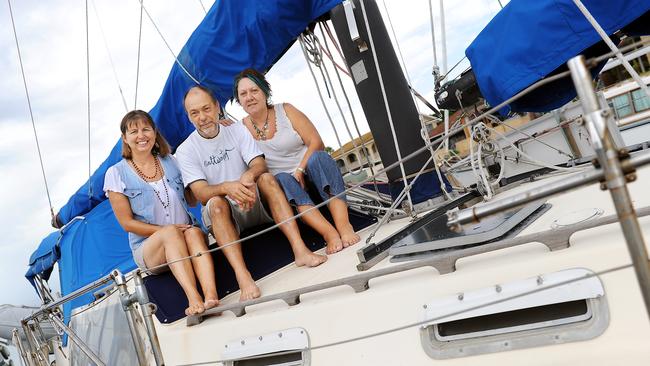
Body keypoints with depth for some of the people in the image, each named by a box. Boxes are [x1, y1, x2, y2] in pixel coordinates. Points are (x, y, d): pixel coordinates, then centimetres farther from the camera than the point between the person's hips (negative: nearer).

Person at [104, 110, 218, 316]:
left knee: (194, 233, -33)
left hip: (187, 234, 3)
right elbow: (127, 223, -3)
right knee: (170, 233, -36)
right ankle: (193, 298, -52)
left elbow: (192, 201, 13)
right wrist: (166, 230, -14)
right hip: (147, 248, -3)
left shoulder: (171, 162, 12)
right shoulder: (116, 173, 0)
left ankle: (211, 297, -52)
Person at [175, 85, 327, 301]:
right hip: (224, 213, -2)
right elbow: (201, 193, -16)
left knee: (266, 178, -26)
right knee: (216, 202, -34)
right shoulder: (185, 151, -2)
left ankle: (300, 250, -40)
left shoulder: (237, 130, 5)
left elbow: (260, 164, -9)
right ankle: (242, 276, -50)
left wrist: (250, 175, -35)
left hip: (254, 203, 2)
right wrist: (226, 187, -38)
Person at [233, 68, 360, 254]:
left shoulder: (285, 110, 1)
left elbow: (316, 143, -6)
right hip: (281, 183, 0)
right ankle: (329, 232, -49)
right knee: (282, 180, -34)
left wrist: (300, 170, -19)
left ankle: (344, 225, -44)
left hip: (311, 175, 0)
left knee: (318, 157, -32)